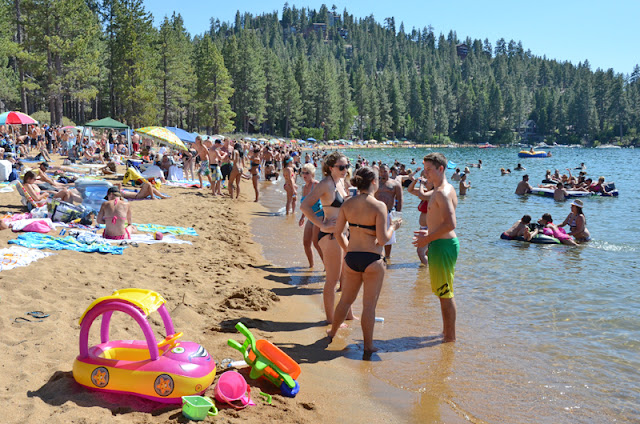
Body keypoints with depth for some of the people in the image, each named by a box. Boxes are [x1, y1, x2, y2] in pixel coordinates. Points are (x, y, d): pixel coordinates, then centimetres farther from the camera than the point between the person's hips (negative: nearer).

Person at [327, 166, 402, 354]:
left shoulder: (347, 204, 0)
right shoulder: (379, 206, -14)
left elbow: (337, 233, 5)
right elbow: (382, 239, -16)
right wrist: (393, 227, 3)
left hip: (351, 258, 5)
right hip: (373, 260, -5)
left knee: (346, 299, 22)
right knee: (369, 304, 6)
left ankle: (333, 332, 38)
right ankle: (368, 345, 15)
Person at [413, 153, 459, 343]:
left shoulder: (442, 192, -19)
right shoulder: (443, 189, 15)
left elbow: (450, 224, -27)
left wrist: (428, 239, -19)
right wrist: (430, 233, 20)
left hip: (443, 245, -11)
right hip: (441, 243, 11)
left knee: (445, 293, -2)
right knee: (443, 292, 19)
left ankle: (450, 337, 6)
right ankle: (446, 332, 30)